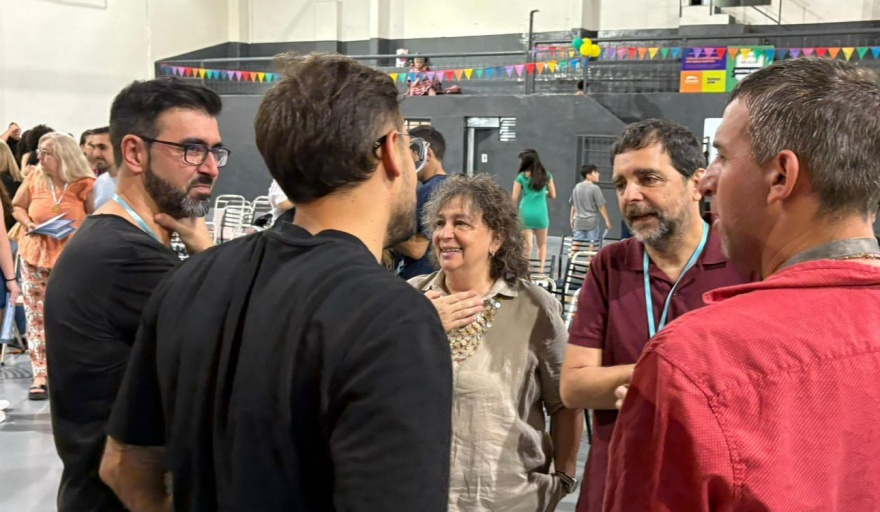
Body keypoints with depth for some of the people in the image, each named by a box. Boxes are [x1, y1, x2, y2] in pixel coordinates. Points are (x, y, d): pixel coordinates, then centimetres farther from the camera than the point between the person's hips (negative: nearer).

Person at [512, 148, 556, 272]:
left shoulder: (521, 176, -3)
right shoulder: (546, 175, 3)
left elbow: (514, 198, -5)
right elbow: (553, 195, 8)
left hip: (526, 213, -2)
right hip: (541, 213, 2)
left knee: (527, 245, 0)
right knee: (542, 244, 17)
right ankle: (541, 268, 12)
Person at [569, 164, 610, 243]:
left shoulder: (577, 187, 7)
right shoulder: (595, 188, -11)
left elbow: (573, 205, 13)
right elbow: (601, 207, -10)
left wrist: (572, 219, 24)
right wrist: (607, 221, -3)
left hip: (579, 222, 5)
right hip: (592, 223, -5)